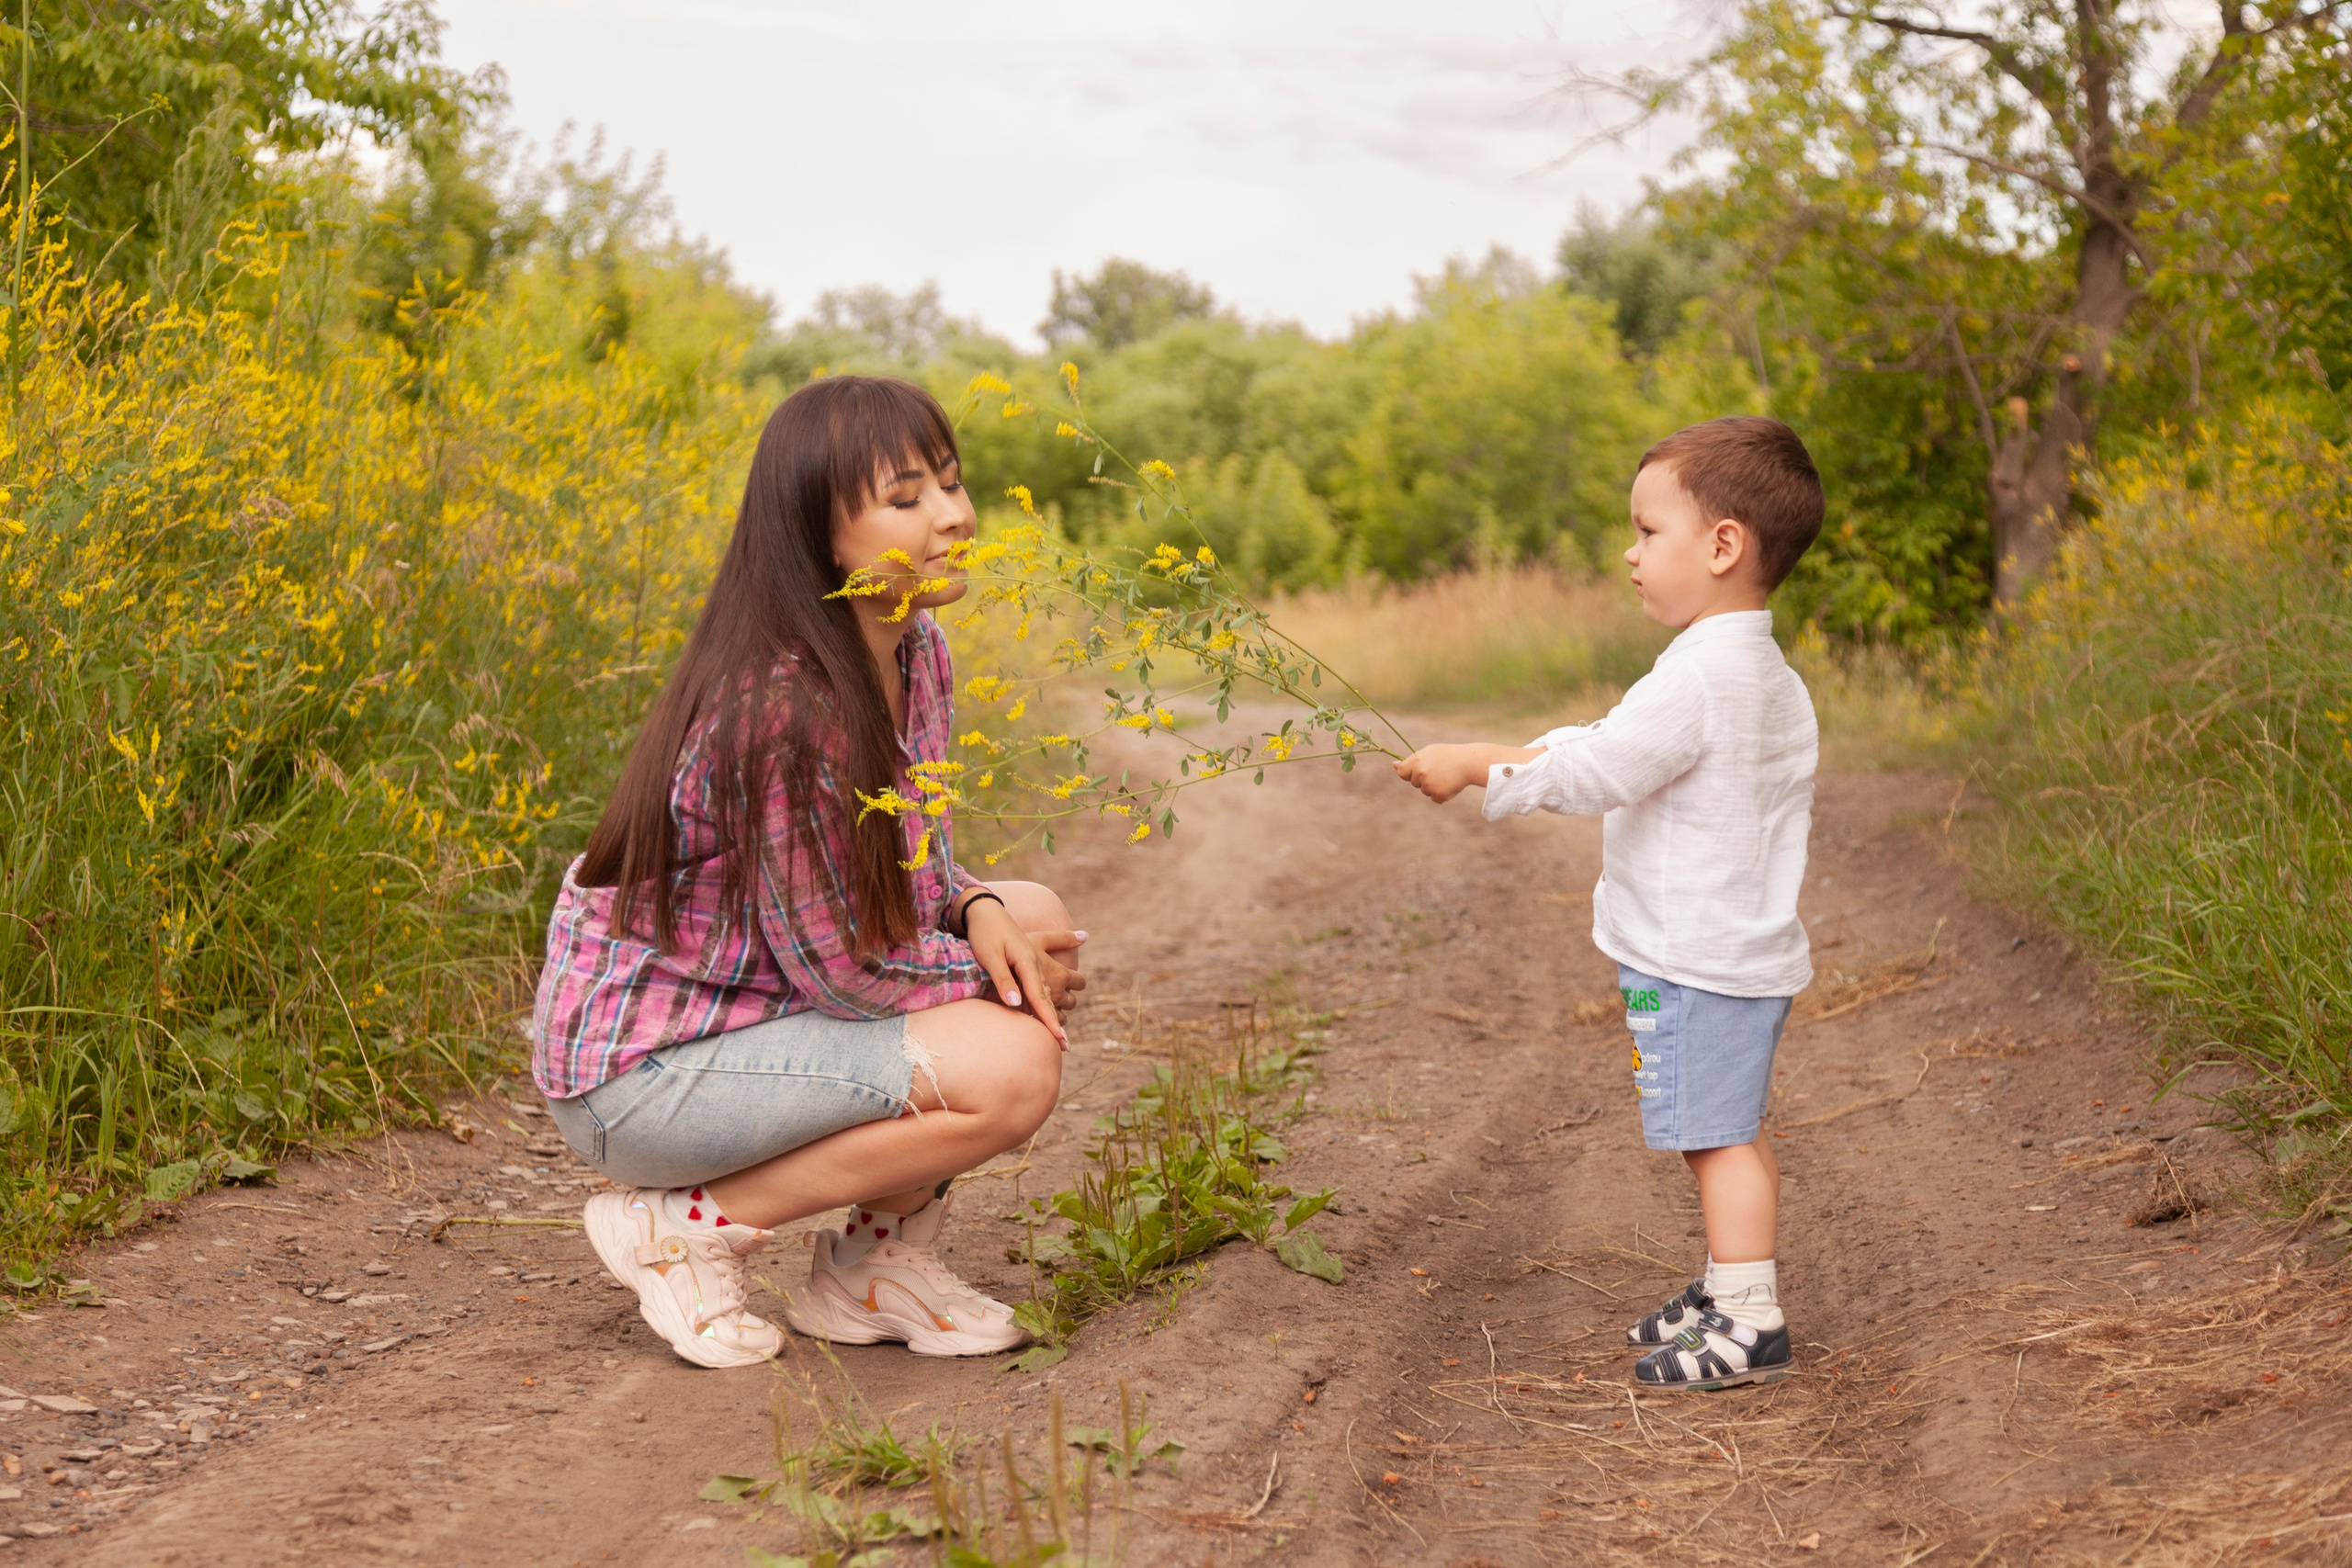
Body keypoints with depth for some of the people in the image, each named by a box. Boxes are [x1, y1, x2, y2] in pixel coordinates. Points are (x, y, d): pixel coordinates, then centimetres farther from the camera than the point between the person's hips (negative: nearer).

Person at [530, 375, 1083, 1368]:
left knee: (1035, 919, 3)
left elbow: (907, 870, 10)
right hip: (641, 1063, -9)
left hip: (755, 1007, 9)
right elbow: (839, 967, -22)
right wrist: (1000, 975, -9)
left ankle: (878, 1257, 8)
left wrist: (979, 910, -11)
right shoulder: (783, 708, -28)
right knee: (1009, 1070, -22)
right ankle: (681, 1226, -7)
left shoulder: (913, 652, 1)